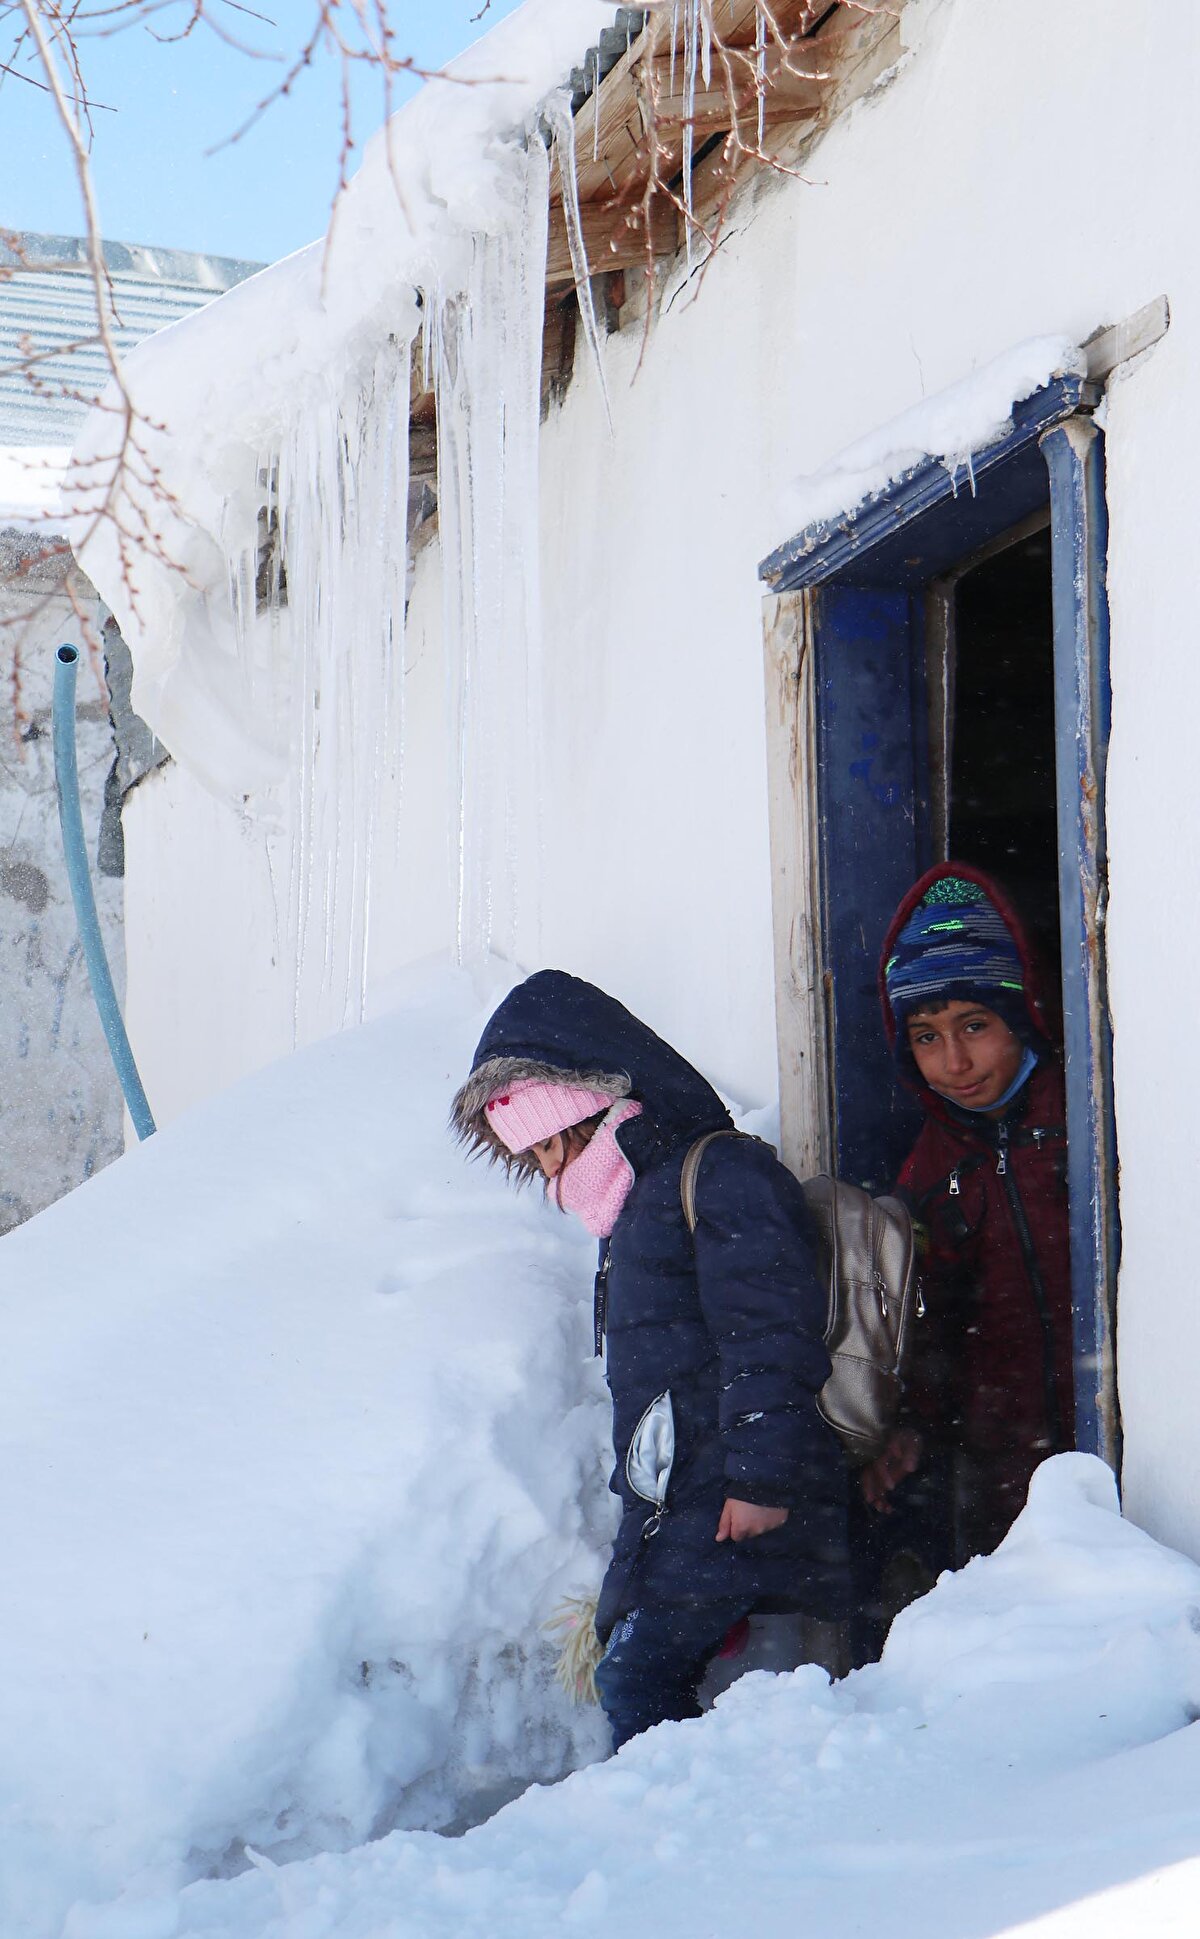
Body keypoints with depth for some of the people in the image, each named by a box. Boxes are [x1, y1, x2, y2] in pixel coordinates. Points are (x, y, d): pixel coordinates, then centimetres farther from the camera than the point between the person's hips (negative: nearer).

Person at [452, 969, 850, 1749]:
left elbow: (770, 1332, -15)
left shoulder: (721, 1175, -5)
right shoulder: (636, 1211, 26)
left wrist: (761, 1472, -20)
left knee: (641, 1677, -17)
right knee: (634, 1676, 2)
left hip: (739, 1510, -9)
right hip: (674, 1511, 9)